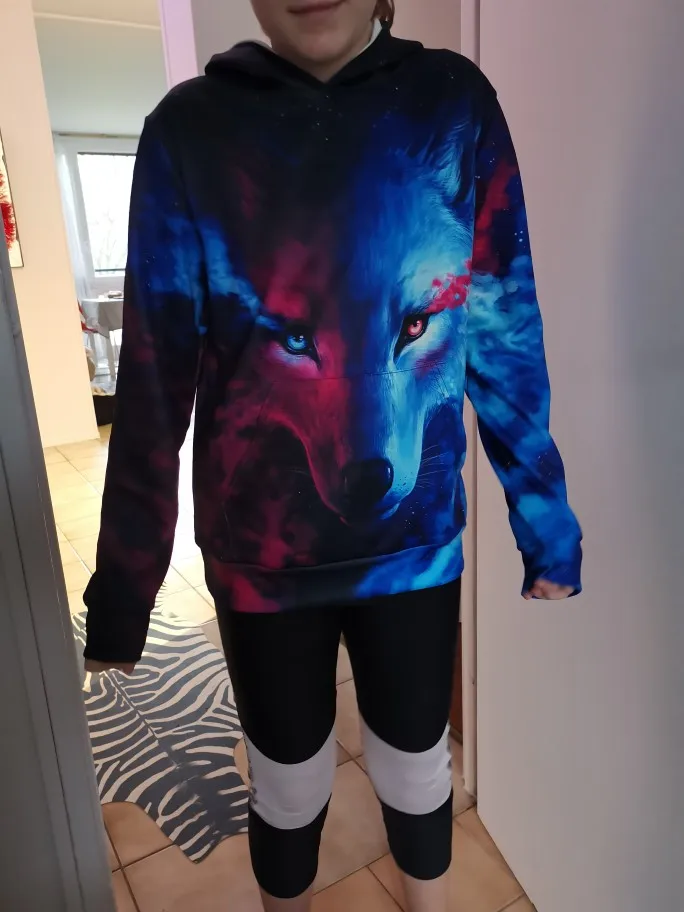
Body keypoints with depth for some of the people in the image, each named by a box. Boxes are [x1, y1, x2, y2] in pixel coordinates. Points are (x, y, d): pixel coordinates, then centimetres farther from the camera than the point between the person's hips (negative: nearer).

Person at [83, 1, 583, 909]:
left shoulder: (455, 105, -3)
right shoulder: (189, 129, -5)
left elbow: (507, 335, -1)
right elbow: (156, 373, -5)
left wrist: (546, 519, 3)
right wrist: (123, 579, -2)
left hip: (416, 539, 1)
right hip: (260, 553, 0)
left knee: (416, 768, 22)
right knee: (288, 781, 20)